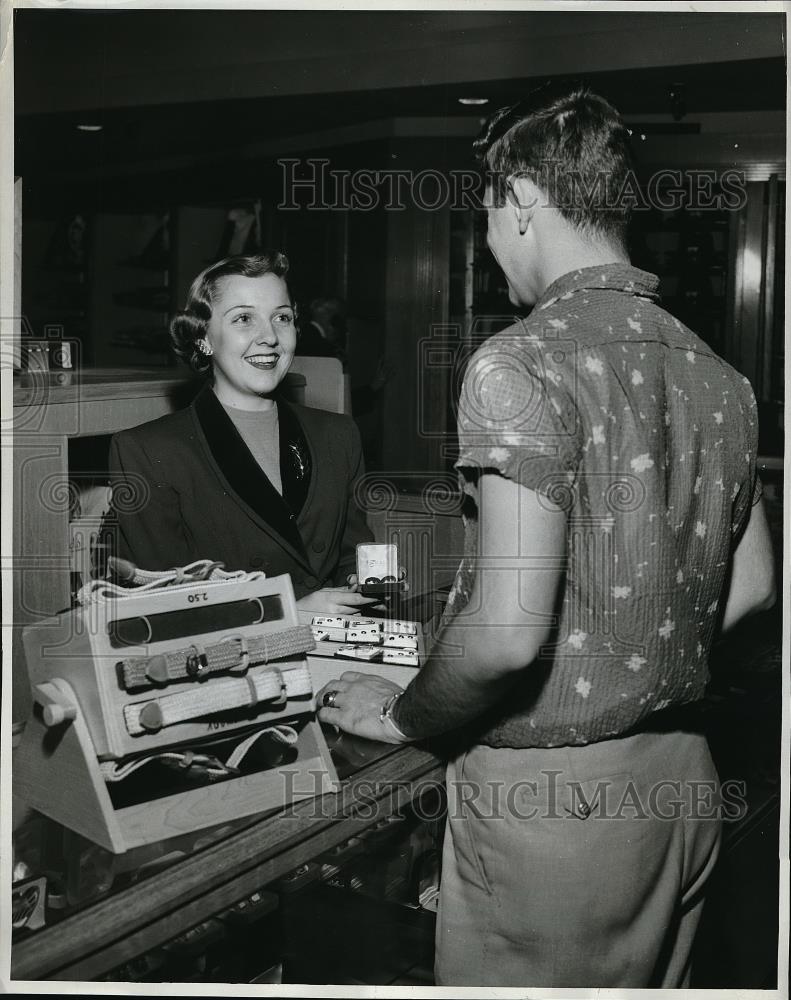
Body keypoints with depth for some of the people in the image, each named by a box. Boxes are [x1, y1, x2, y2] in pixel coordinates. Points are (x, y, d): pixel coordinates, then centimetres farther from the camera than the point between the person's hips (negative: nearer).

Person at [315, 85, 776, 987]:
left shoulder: (521, 365, -19)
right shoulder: (718, 378, 4)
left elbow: (507, 632, -25)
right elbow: (751, 584, 14)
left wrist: (403, 716, -8)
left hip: (550, 791, -7)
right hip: (681, 777, 8)